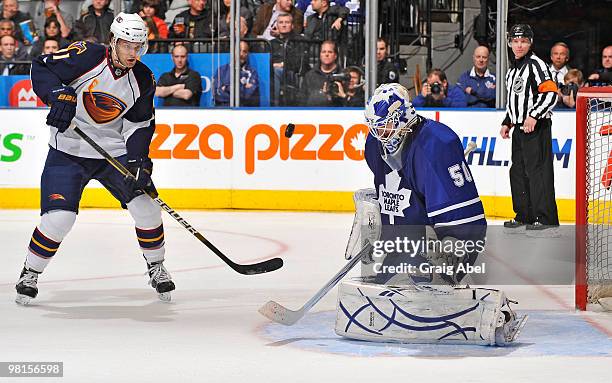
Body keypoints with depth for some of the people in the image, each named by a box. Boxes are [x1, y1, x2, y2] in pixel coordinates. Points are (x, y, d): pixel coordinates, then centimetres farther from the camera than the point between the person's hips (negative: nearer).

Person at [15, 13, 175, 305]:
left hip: (114, 152, 4)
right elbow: (41, 68, -15)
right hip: (68, 152, -4)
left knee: (145, 206, -8)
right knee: (58, 217, -16)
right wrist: (59, 94, -32)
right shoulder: (86, 56, -17)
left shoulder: (142, 80, -3)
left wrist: (138, 160, -11)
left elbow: (140, 124, 3)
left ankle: (156, 267, 17)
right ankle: (30, 274, 8)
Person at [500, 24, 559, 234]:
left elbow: (550, 93, -19)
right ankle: (525, 217, 20)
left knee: (537, 170, -13)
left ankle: (547, 220, -15)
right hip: (519, 129, 10)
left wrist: (533, 116, -24)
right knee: (518, 172, 12)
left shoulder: (535, 64, -9)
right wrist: (507, 123, 22)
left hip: (536, 127, -10)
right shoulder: (512, 70, 19)